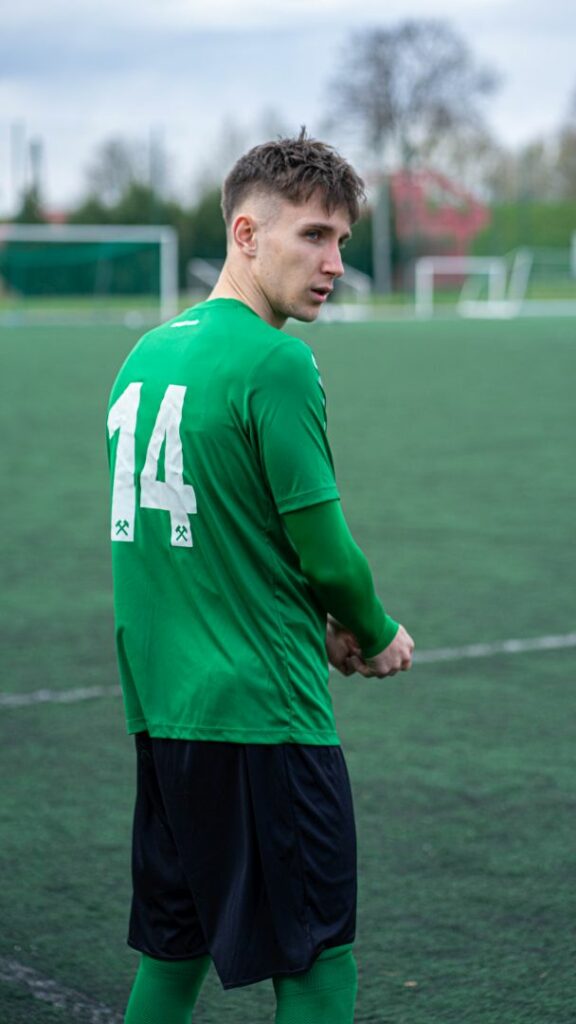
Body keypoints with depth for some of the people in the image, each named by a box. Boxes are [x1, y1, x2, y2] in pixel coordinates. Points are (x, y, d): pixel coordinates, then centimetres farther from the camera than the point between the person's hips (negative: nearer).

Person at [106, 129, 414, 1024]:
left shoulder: (146, 353, 10)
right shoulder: (275, 362, -14)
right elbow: (323, 545, -13)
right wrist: (377, 638, 6)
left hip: (160, 707, 8)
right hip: (262, 715, -8)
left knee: (173, 951, 17)